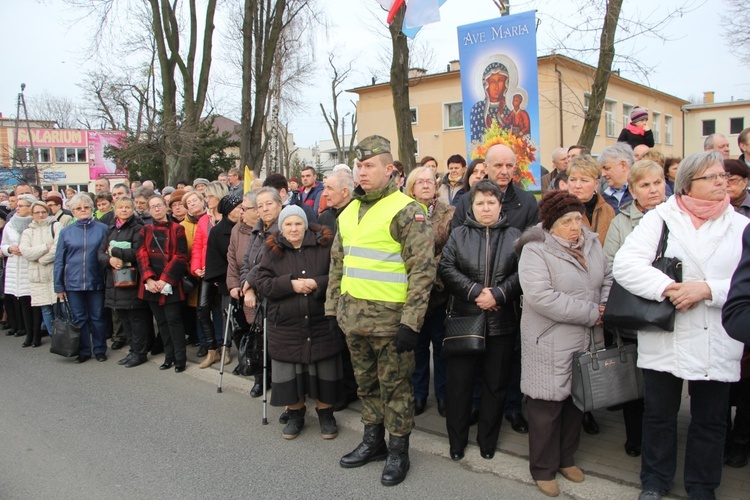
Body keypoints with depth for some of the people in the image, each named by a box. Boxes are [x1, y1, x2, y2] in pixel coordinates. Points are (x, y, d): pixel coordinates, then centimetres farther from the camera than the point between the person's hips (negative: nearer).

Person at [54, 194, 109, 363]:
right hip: (73, 283, 1)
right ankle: (83, 351, 21)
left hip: (96, 281, -1)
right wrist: (58, 286, 3)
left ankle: (100, 350, 20)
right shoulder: (65, 232, 4)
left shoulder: (102, 229, 0)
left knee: (97, 318, 7)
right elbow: (59, 260, 6)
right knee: (79, 319, 9)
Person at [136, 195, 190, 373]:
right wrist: (149, 279, -13)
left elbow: (179, 257, -7)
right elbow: (141, 255, 1)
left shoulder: (177, 229, 0)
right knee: (161, 321, 9)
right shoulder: (145, 230, 11)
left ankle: (180, 358, 5)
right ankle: (169, 356, 19)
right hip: (151, 284, 4)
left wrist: (164, 280, -13)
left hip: (170, 284, -4)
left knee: (173, 319, -5)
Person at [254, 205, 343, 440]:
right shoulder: (272, 251, 3)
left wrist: (318, 283, -18)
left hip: (322, 323, -1)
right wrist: (291, 284, -16)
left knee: (324, 372, 7)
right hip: (286, 325, 1)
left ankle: (326, 415, 26)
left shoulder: (324, 245, -1)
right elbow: (262, 283, -3)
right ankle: (295, 415, 28)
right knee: (290, 374, 9)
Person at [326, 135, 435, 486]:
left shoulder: (406, 211, -12)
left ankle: (398, 452, 22)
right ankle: (373, 441, 35)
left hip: (389, 318, -7)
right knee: (366, 383, 19)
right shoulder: (349, 212, 11)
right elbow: (337, 263, 18)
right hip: (353, 318, 7)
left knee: (395, 386, 6)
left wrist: (411, 322, -19)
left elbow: (422, 269, -16)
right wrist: (331, 307, 15)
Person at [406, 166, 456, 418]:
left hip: (439, 290, -1)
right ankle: (418, 394, 26)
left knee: (441, 344, 9)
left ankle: (443, 394, 24)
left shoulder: (449, 213, 0)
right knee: (417, 344, 12)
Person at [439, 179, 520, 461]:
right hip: (463, 321, 0)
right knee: (459, 383, 6)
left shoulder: (514, 237, 6)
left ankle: (488, 441, 28)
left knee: (496, 384, 10)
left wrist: (497, 294, -16)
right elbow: (447, 269, -5)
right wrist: (475, 291, -15)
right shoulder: (458, 236, 6)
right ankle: (457, 441, 22)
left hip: (502, 323, 0)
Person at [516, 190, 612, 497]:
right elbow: (540, 296, -27)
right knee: (548, 406, 4)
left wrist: (605, 308, -2)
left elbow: (608, 279, 18)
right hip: (550, 345, -6)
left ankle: (566, 459, 38)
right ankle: (543, 470, 23)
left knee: (577, 401, 18)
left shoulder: (591, 244, 6)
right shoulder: (535, 250, -16)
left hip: (587, 342, 7)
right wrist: (591, 313, -20)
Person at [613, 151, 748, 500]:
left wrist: (708, 289, -19)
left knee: (710, 420, 14)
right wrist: (667, 288, -22)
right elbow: (624, 264, -12)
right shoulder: (659, 219, 0)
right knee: (658, 414, 13)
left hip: (716, 343, 2)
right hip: (663, 338, -1)